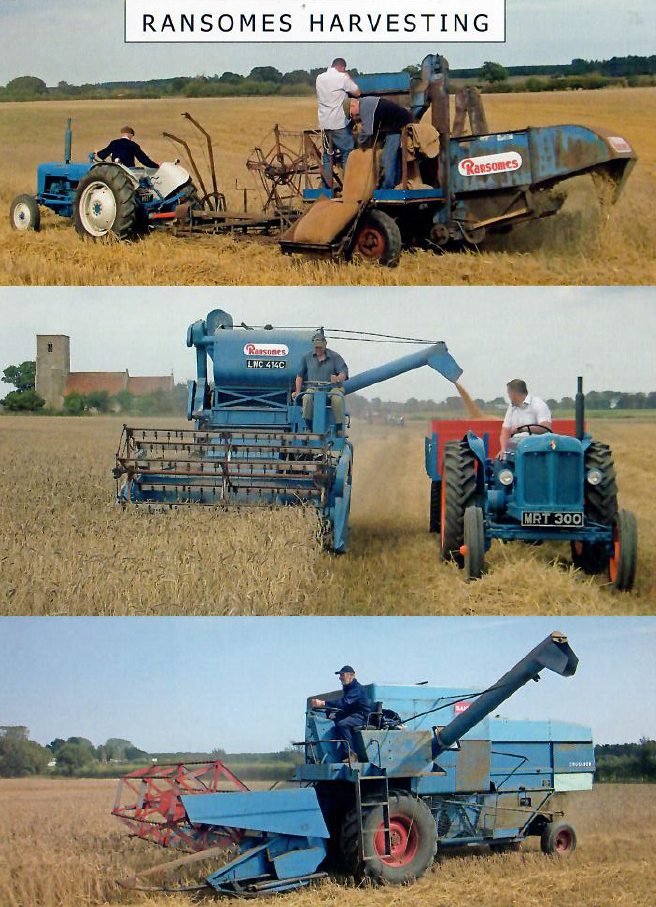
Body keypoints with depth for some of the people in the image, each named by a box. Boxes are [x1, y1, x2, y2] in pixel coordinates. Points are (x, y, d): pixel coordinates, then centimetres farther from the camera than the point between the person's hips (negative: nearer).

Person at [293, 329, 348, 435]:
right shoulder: (307, 357, 15)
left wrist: (338, 378, -28)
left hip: (332, 388, -2)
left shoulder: (335, 357, 7)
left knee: (337, 399, -36)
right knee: (307, 397, -34)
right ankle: (309, 427, -27)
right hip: (313, 388, 2)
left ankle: (339, 429, -27)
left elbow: (344, 372, -4)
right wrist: (297, 391, 5)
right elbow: (300, 375, 19)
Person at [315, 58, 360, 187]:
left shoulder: (319, 78, 8)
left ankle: (326, 187, 10)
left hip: (324, 123, 6)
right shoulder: (342, 78, -11)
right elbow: (357, 93, -5)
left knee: (327, 157, 11)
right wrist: (349, 78, 9)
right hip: (340, 123, -6)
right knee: (347, 154, 1)